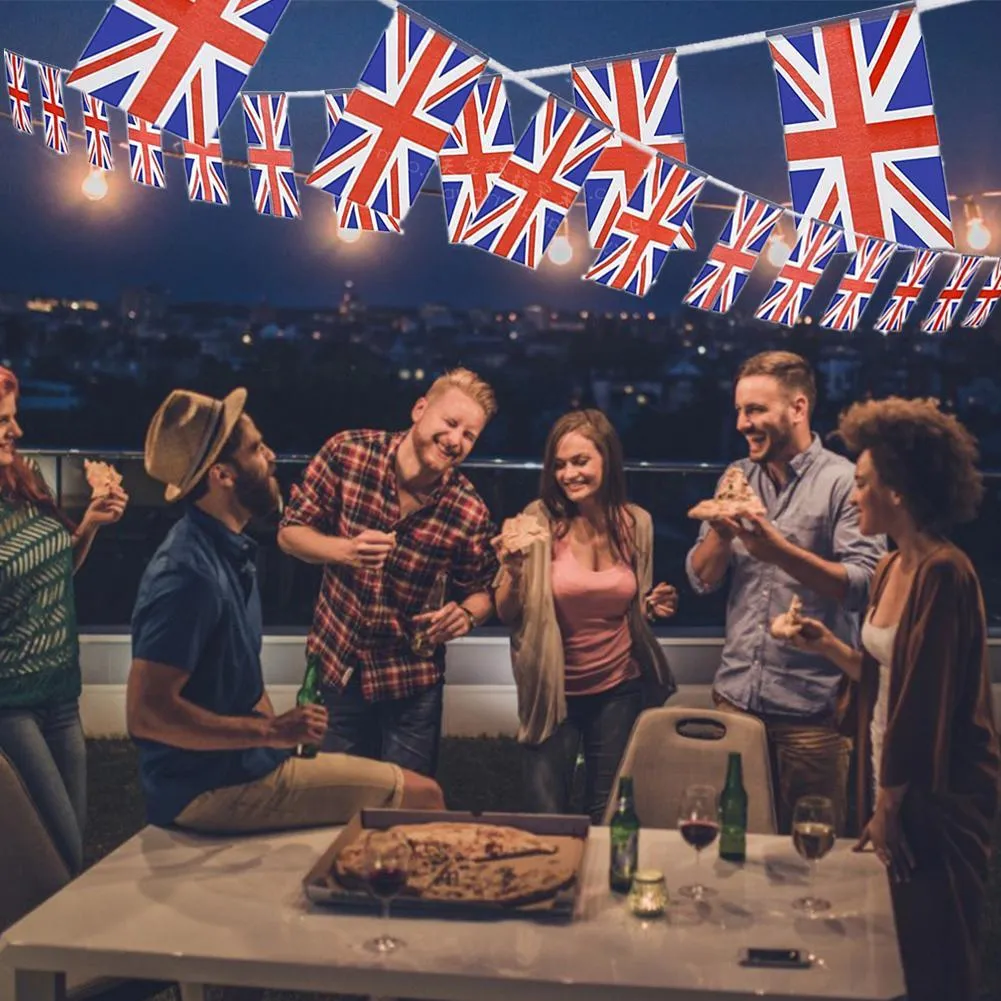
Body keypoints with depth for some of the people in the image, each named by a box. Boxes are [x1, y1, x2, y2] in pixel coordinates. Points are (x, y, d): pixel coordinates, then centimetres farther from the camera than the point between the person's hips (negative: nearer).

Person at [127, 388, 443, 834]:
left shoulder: (230, 550, 7)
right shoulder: (189, 573, -23)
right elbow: (146, 714, -27)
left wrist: (281, 730, 4)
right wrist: (272, 732, -23)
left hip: (240, 763, 9)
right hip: (210, 787, -9)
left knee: (413, 790, 15)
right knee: (420, 796, -5)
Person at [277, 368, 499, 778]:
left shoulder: (469, 512, -16)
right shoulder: (347, 452, -15)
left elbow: (480, 592, -2)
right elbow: (290, 533, -7)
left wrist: (466, 615, -25)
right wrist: (345, 550, -25)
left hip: (412, 677, -1)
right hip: (336, 661, 1)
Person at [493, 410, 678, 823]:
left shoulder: (635, 523, -3)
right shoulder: (539, 521, -13)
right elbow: (507, 615, -11)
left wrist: (654, 605, -8)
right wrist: (513, 571, -29)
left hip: (619, 690, 3)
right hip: (554, 691, -3)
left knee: (608, 816, 17)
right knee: (546, 819, 4)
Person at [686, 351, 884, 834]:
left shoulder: (844, 481, -8)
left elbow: (861, 585, -18)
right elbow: (702, 579, 7)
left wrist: (780, 550, -29)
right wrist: (719, 532, -13)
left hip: (812, 706, -5)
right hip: (736, 696, 5)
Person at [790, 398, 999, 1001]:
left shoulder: (944, 573, -20)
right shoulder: (891, 569, 8)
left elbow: (926, 698, -21)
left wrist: (890, 803, -16)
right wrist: (828, 646, 1)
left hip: (940, 794, -8)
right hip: (895, 782, 9)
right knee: (899, 948, 18)